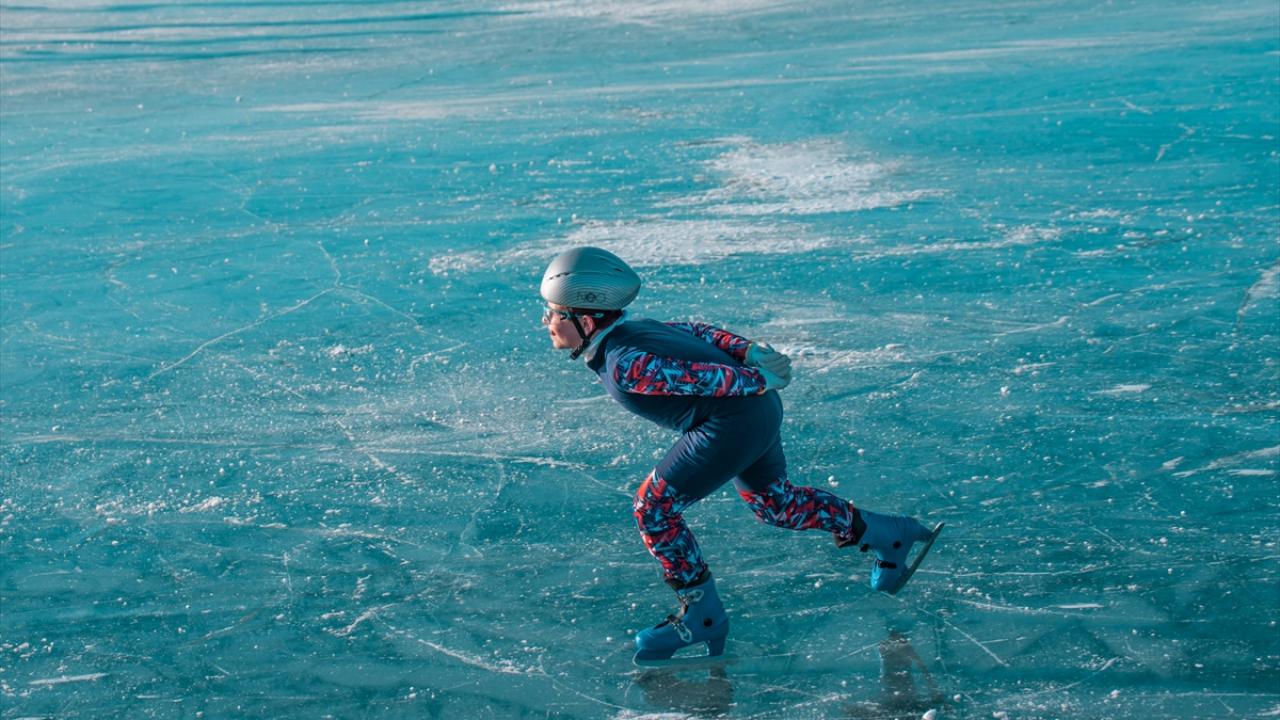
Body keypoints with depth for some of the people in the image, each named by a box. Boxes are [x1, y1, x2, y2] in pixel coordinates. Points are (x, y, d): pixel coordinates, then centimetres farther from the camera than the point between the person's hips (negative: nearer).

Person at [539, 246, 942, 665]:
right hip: (757, 412, 10)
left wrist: (757, 381, -13)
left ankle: (702, 616, 9)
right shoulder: (629, 330, 7)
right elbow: (696, 332, 11)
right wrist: (748, 351, 5)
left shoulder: (625, 365, -22)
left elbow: (703, 376, -23)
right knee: (772, 502, 27)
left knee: (654, 509, -1)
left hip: (733, 422, -10)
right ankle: (886, 535, 37)